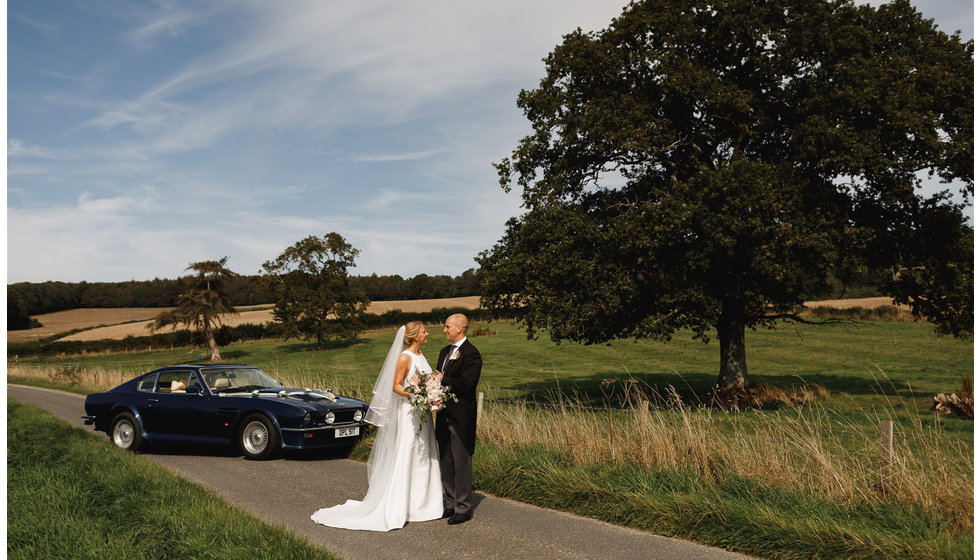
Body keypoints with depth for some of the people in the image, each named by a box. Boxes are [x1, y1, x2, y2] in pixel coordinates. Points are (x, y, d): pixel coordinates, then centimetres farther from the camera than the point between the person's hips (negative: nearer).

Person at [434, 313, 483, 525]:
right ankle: (449, 504, 27)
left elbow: (467, 383, -21)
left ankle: (464, 508, 8)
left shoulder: (471, 353, -12)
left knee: (462, 463, -1)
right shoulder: (445, 352, 16)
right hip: (444, 416, 9)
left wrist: (442, 379, -16)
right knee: (446, 463, 16)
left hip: (461, 418, -9)